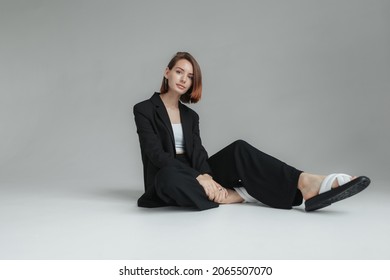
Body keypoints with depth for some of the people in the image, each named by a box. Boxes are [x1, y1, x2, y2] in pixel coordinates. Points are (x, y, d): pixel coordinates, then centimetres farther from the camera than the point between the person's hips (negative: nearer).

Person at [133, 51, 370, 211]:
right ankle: (238, 195, -27)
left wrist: (205, 176, -26)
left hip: (194, 173, 5)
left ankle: (306, 184, -36)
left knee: (239, 149, -20)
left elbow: (197, 151, -3)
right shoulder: (144, 109, -3)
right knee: (168, 177, -43)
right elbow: (156, 154, -16)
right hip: (170, 175, -4)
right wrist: (199, 178, -28)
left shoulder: (190, 115, 14)